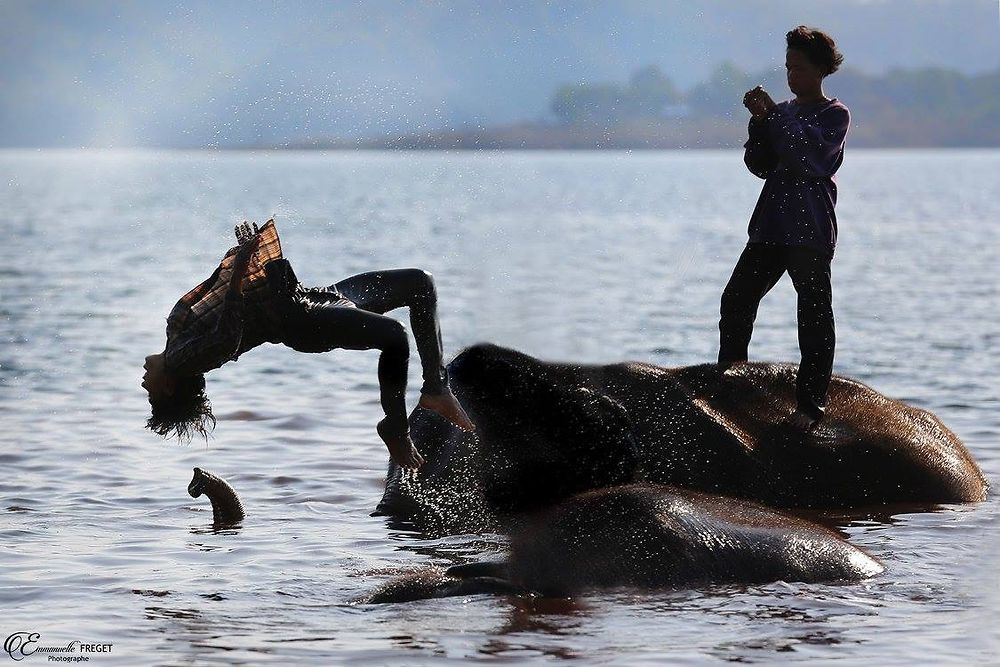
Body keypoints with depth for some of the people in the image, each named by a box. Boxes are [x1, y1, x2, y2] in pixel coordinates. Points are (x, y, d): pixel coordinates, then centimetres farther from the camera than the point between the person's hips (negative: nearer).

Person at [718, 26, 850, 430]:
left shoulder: (835, 115, -2)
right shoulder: (783, 114, 16)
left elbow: (810, 158, -17)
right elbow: (760, 166, 9)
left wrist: (773, 114, -17)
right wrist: (760, 123, -6)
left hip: (811, 232, -6)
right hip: (771, 226, 6)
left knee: (814, 317, -5)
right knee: (736, 299, 2)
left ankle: (810, 403, -3)